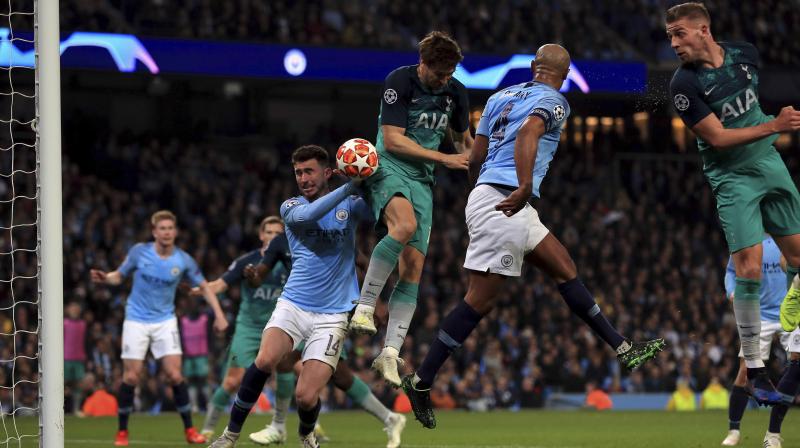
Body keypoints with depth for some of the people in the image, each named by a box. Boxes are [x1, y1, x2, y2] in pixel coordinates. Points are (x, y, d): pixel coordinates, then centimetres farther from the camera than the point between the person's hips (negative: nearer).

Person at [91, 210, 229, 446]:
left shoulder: (183, 260, -6)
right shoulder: (139, 251, -7)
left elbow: (204, 286, 6)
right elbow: (120, 275, 5)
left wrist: (219, 315, -2)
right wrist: (105, 278, -17)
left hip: (165, 322, 0)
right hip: (136, 320, 0)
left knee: (175, 375, -10)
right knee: (131, 376, -5)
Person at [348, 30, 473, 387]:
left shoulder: (455, 91, 7)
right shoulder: (399, 82, -12)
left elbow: (462, 138, 25)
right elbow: (392, 140, -16)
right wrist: (443, 158, -17)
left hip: (422, 180, 6)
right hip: (388, 168, -6)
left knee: (413, 267, -5)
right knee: (405, 225, -37)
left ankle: (390, 353, -3)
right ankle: (365, 306, -29)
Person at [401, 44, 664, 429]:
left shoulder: (502, 97, 18)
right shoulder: (553, 102, -3)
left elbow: (474, 159, 20)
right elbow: (528, 132, -25)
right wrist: (524, 187, -36)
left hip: (486, 195, 9)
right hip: (505, 204, -9)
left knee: (564, 268, 14)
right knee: (480, 300, -8)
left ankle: (623, 349, 17)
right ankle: (421, 381, -6)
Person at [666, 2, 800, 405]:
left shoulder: (745, 53, -3)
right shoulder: (684, 84, -19)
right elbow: (718, 137, -19)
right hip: (733, 178, -5)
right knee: (749, 268, -14)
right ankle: (753, 370, -5)